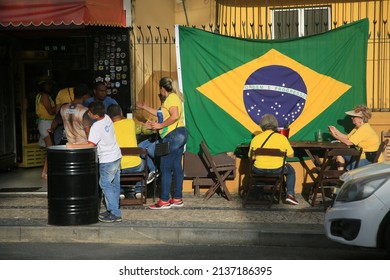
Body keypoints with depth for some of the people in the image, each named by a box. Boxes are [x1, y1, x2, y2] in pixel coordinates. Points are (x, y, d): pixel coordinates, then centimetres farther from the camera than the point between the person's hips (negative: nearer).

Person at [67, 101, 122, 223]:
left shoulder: (96, 127, -22)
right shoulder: (107, 118, 3)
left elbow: (90, 145, -26)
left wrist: (73, 146, -21)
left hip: (107, 160, -9)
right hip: (116, 156, 9)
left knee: (105, 185, -3)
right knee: (114, 184, 12)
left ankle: (115, 214, -4)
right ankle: (112, 210, 21)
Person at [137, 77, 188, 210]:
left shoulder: (171, 98, -11)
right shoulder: (172, 98, 21)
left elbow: (175, 116, -26)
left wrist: (160, 125, -17)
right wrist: (144, 107, 36)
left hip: (173, 136, -10)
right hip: (180, 135, 10)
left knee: (165, 168, -6)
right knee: (177, 167, 11)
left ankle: (164, 201, -3)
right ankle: (177, 198, 15)